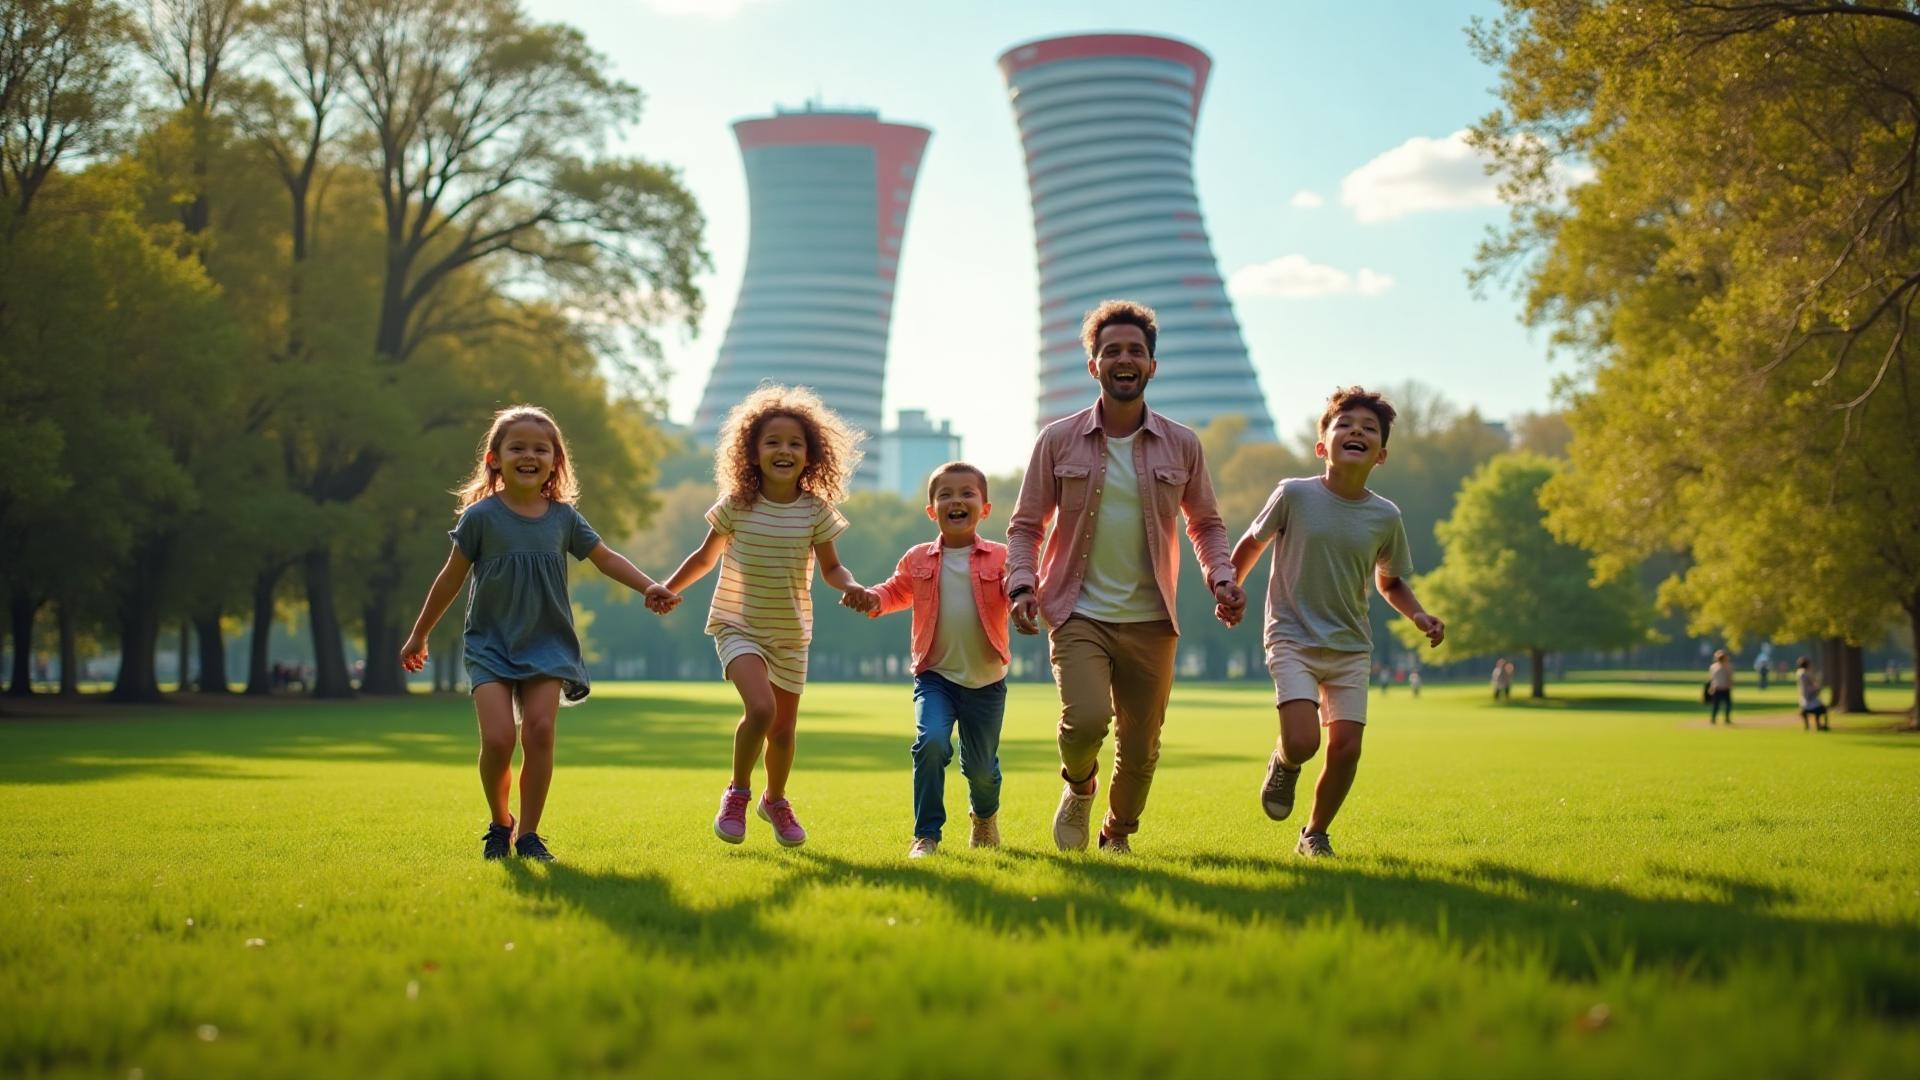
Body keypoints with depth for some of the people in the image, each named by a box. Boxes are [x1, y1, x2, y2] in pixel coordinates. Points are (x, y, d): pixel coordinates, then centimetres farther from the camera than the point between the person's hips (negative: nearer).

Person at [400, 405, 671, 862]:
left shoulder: (563, 517, 3)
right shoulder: (482, 516, -4)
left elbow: (605, 558, 13)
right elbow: (451, 579, 4)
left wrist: (648, 586, -2)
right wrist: (419, 636, 10)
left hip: (546, 645, 2)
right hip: (490, 645, -2)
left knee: (539, 731, -14)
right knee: (497, 738, -15)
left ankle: (528, 834, -1)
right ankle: (499, 823, 10)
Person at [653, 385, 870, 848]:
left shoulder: (816, 511, -6)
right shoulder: (736, 506, -9)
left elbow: (830, 567, 3)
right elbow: (707, 556, 5)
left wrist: (850, 586, -17)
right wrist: (669, 588, -4)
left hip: (790, 634, 3)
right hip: (738, 625, -2)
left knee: (783, 728, 11)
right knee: (761, 708, -25)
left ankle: (775, 801, 40)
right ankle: (737, 793, -1)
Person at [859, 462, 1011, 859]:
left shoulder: (999, 558, -2)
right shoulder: (918, 560, 3)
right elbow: (897, 591, 17)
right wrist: (873, 599, -3)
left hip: (986, 680, 0)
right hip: (935, 676, 0)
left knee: (981, 766, 11)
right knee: (931, 742, -25)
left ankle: (986, 817, 46)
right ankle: (926, 835, -14)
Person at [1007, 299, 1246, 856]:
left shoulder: (1181, 445, 4)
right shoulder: (1058, 441, 0)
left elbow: (1206, 523, 15)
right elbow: (1026, 525, 6)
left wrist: (1221, 579, -2)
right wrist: (1022, 584, -10)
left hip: (1149, 621, 2)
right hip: (1079, 615, -2)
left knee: (1141, 748, 6)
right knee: (1086, 720, -23)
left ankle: (1118, 835, 35)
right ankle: (1079, 787, 12)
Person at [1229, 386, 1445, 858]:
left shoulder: (1385, 517, -1)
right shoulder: (1294, 495, -9)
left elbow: (1389, 580, 14)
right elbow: (1252, 542, 8)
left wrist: (1417, 615, -2)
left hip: (1351, 648, 3)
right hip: (1293, 640, -3)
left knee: (1345, 749, -6)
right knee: (1302, 742, -20)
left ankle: (1315, 834, 19)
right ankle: (1283, 764, 19)